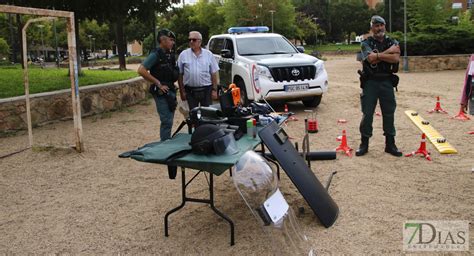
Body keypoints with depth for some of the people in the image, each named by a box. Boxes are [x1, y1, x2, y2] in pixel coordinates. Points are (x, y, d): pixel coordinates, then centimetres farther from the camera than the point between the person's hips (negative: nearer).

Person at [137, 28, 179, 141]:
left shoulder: (170, 55, 12)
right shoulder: (156, 55, -12)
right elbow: (141, 70, -22)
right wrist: (158, 84, -19)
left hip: (170, 90, 8)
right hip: (161, 92, -8)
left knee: (169, 121, 15)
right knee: (167, 121, -9)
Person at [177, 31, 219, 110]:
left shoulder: (208, 54, 3)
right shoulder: (183, 54, 2)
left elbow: (214, 73, 4)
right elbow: (180, 74, 3)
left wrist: (214, 90, -1)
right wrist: (182, 91, -1)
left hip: (206, 90, 0)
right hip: (190, 91, 0)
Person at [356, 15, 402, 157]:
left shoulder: (393, 42, 8)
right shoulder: (366, 43, 1)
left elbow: (395, 58, -11)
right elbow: (371, 58, -18)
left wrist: (377, 55, -14)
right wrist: (389, 51, -10)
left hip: (387, 82, 2)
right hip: (370, 82, -2)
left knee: (389, 113, 6)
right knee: (367, 114, 1)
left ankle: (390, 144, 16)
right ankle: (364, 144, 11)